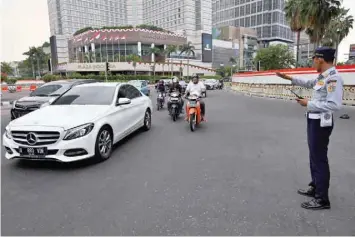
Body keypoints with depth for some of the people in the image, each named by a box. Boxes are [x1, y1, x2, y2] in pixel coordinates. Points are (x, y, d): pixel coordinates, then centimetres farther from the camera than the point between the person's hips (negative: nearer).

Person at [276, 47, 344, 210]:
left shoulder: (333, 78, -21)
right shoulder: (322, 76, 7)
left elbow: (334, 105, -28)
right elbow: (309, 83, 28)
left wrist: (309, 104, -20)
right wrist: (288, 78, 27)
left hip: (321, 123, -10)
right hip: (314, 120, 10)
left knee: (319, 158, -2)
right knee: (314, 156, 19)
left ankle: (322, 199, 11)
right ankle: (315, 187, 36)